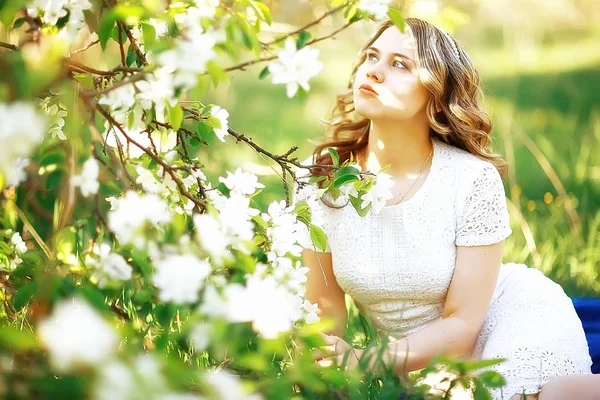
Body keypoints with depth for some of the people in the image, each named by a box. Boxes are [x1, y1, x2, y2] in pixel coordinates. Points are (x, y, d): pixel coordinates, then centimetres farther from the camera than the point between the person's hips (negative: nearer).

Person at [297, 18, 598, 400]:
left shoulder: (472, 179, -22)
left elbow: (462, 324, -19)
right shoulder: (320, 178, -12)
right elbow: (325, 305, -5)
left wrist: (362, 363, -32)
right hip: (417, 352, 4)